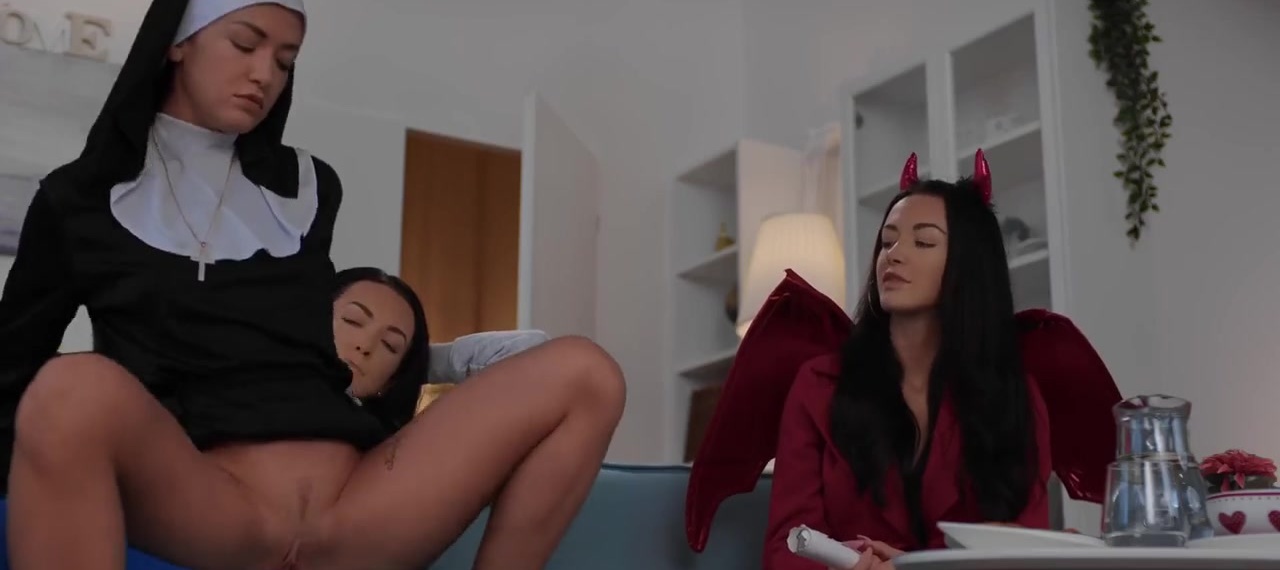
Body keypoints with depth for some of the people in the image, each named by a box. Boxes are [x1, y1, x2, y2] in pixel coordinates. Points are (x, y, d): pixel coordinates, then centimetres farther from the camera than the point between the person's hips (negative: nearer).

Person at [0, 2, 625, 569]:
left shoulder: (309, 187, 21)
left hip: (355, 504, 4)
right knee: (72, 390, -37)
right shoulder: (80, 197, 14)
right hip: (205, 506, -3)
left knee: (582, 376, -13)